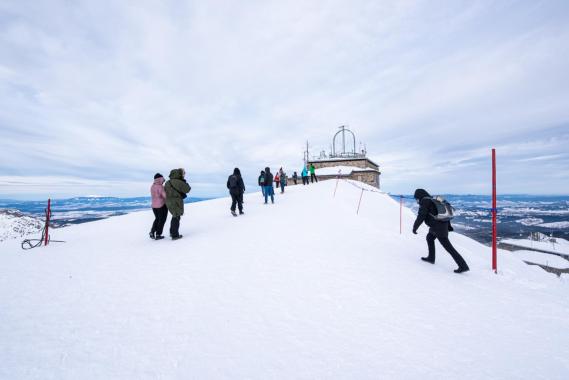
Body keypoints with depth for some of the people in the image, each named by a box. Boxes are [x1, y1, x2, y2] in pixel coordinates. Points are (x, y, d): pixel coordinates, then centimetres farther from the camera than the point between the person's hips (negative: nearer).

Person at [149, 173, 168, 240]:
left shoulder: (152, 186, 6)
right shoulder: (160, 187, -19)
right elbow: (165, 196, -22)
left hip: (154, 206, 7)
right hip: (162, 205, -7)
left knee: (157, 219, 23)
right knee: (162, 220, 6)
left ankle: (152, 233, 13)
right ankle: (158, 235, 9)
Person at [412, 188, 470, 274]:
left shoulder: (424, 201, -11)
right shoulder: (433, 200, 16)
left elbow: (421, 216, -16)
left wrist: (415, 227, -5)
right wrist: (448, 225, 24)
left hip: (438, 227, -10)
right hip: (443, 224, 10)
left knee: (448, 247, -4)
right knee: (429, 238, 26)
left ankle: (463, 266, -1)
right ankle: (431, 258, 35)